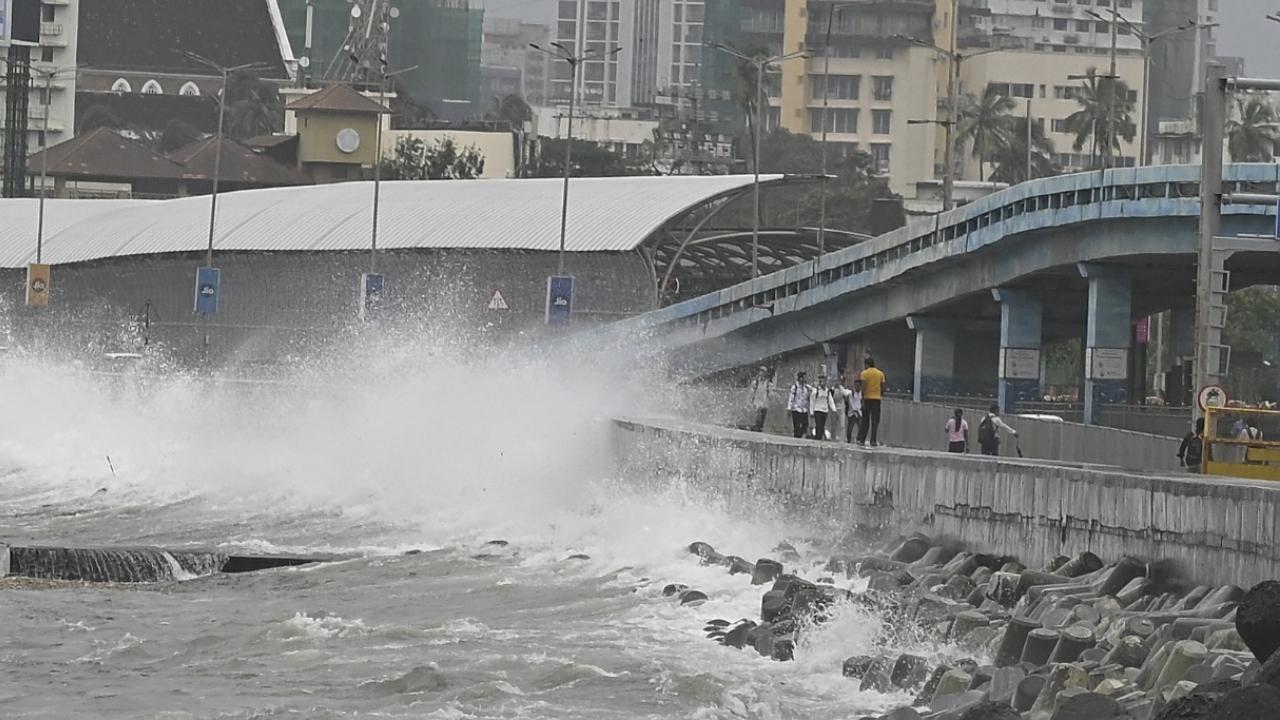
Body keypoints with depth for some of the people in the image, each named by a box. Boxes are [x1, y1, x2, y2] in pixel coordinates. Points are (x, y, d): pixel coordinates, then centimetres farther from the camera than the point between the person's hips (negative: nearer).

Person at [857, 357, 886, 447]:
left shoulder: (864, 373, -3)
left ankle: (861, 440, 5)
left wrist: (863, 399, -11)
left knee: (865, 421, 6)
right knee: (875, 421, 2)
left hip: (867, 399, -2)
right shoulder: (880, 374, 7)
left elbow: (863, 387, -10)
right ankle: (873, 441, -4)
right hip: (877, 399, 2)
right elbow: (882, 388, 6)